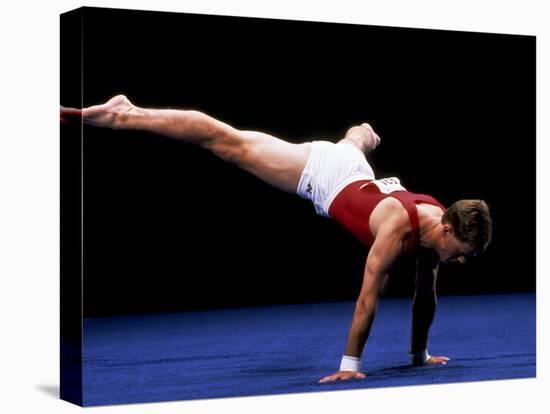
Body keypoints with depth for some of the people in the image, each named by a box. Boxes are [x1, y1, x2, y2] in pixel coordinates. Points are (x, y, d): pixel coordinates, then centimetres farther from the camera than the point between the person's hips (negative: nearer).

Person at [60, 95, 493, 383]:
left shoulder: (440, 226, -17)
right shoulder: (397, 229, -38)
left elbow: (425, 295, -3)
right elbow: (368, 300, -36)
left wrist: (420, 353, 4)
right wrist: (350, 365, -31)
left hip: (352, 169, 7)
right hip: (319, 171, -7)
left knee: (351, 143, 43)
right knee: (227, 142, -4)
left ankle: (364, 132, 83)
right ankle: (128, 115, 1)